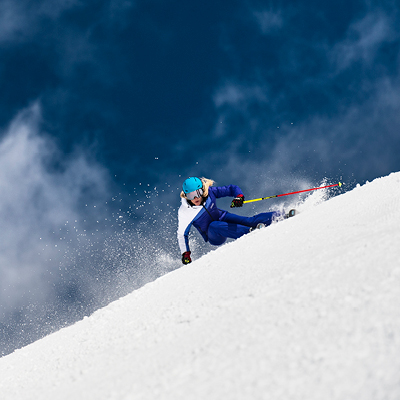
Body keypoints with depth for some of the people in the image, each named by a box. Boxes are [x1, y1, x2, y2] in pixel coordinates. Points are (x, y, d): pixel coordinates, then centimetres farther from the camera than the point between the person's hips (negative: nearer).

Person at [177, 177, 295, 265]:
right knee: (214, 225, -37)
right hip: (214, 236, -1)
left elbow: (232, 189, -11)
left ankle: (282, 216, -30)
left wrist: (239, 197, -32)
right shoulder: (184, 212, -21)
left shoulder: (209, 192, -18)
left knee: (250, 221, -25)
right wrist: (185, 254, -17)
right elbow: (182, 234, -9)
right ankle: (251, 232, -45)